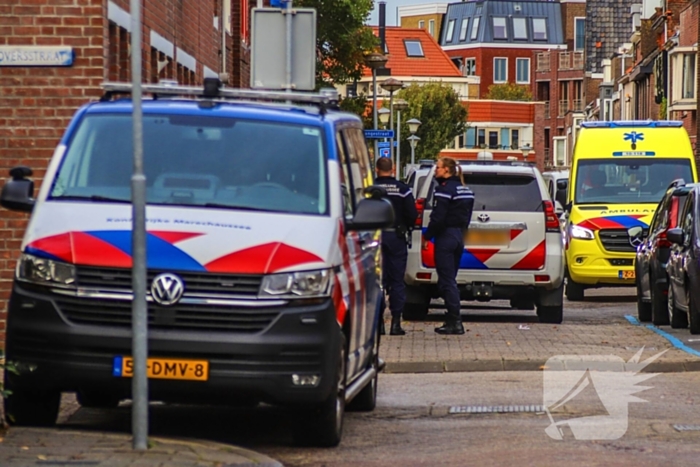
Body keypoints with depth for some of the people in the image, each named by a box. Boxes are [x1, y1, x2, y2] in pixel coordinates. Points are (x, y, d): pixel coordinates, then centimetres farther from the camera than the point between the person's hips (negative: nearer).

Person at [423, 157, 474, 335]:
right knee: (449, 280, 15)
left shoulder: (445, 189, -14)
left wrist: (427, 237, -9)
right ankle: (452, 320, 14)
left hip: (446, 236, -9)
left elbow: (438, 218, -19)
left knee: (446, 280, -7)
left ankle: (455, 322, -10)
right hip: (459, 236, 9)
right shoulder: (465, 190, 15)